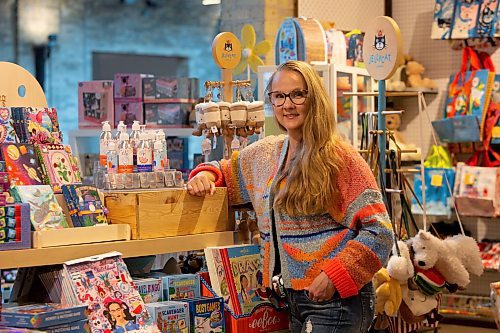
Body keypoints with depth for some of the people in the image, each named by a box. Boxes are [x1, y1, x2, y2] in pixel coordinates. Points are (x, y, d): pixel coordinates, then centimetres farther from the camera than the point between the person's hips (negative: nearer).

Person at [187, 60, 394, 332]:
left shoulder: (340, 158, -10)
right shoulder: (265, 153, 9)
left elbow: (378, 232, -12)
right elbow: (227, 171, 27)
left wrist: (335, 277, -20)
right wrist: (206, 174, 4)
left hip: (337, 299, -6)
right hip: (293, 299, 6)